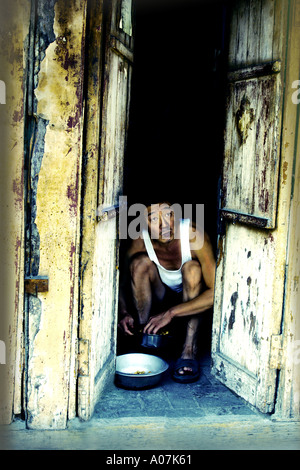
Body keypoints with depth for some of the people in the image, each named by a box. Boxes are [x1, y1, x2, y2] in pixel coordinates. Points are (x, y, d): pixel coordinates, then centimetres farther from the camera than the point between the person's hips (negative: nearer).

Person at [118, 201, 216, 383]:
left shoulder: (195, 235, -29)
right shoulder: (140, 242, -20)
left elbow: (216, 292, -35)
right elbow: (120, 283, -7)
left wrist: (170, 313, -38)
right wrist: (124, 313, -28)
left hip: (193, 302, -2)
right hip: (161, 299, 2)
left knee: (192, 268, -32)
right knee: (140, 262, -23)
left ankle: (189, 352, -30)